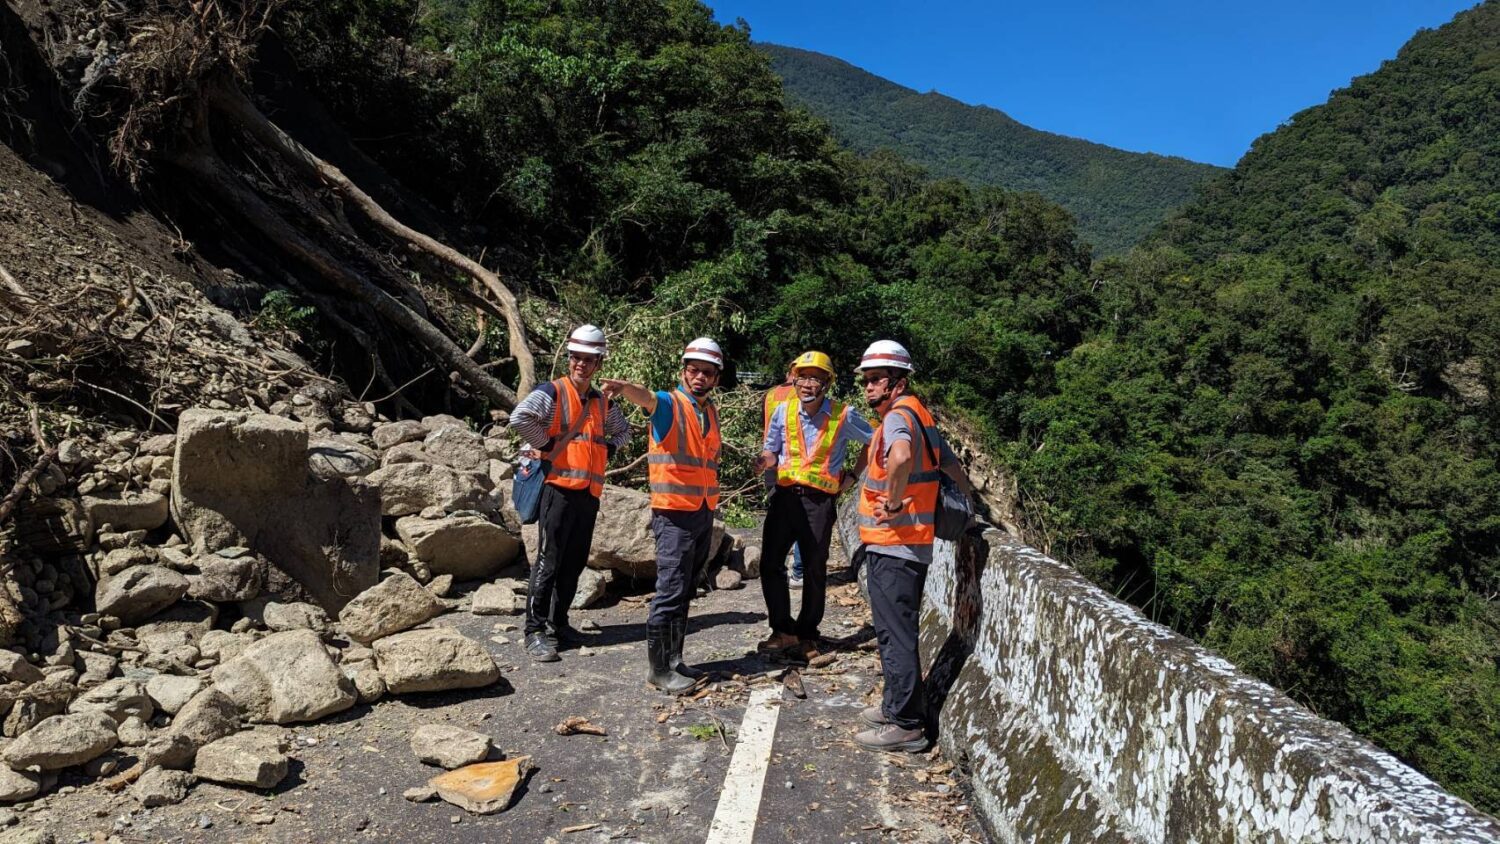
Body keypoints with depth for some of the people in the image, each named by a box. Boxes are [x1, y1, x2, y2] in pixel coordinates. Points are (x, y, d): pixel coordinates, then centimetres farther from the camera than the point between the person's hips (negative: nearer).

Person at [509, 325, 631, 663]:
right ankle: (535, 631, 0)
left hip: (590, 493, 7)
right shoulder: (552, 392, -6)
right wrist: (547, 445, -14)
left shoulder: (603, 403, 14)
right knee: (548, 562, -5)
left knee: (575, 562, 11)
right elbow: (519, 418, -23)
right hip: (560, 489, -7)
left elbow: (623, 430, 32)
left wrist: (608, 449, 14)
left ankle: (558, 622, 23)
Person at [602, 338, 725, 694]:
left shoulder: (711, 411, 14)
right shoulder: (669, 404, -7)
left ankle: (673, 660, 23)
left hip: (704, 515, 7)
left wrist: (710, 507, 14)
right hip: (675, 515, -7)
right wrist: (625, 387, -53)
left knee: (685, 594, 14)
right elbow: (647, 399, -31)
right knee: (670, 594, -8)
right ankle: (659, 669, 1)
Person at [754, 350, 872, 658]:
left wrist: (853, 476, 5)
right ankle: (783, 630, 12)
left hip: (820, 499, -2)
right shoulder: (783, 411, 1)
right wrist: (766, 461, -12)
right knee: (770, 563, -1)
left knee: (814, 570, 7)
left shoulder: (843, 416, -5)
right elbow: (770, 450, 11)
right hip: (784, 494, 3)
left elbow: (873, 441, 9)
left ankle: (807, 635, 21)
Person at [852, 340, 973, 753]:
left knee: (895, 632, -5)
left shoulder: (898, 416, -16)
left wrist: (893, 501, -27)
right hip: (906, 544, 10)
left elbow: (901, 456, -39)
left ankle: (906, 725, 1)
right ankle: (898, 705, 31)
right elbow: (953, 467, 24)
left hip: (893, 545, -10)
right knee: (895, 629, 19)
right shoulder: (920, 417, 16)